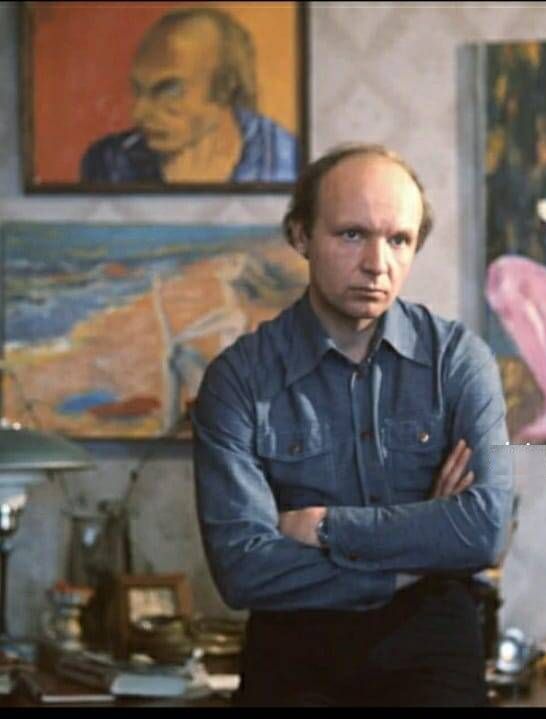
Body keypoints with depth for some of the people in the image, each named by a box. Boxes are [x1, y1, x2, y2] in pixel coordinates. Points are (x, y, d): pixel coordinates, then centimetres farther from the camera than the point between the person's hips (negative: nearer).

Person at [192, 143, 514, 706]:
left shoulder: (458, 358, 2)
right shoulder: (239, 378, -1)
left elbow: (487, 528, -11)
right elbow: (241, 568, -10)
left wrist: (323, 528, -9)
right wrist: (413, 561, -8)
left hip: (426, 638, 0)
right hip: (295, 642, 0)